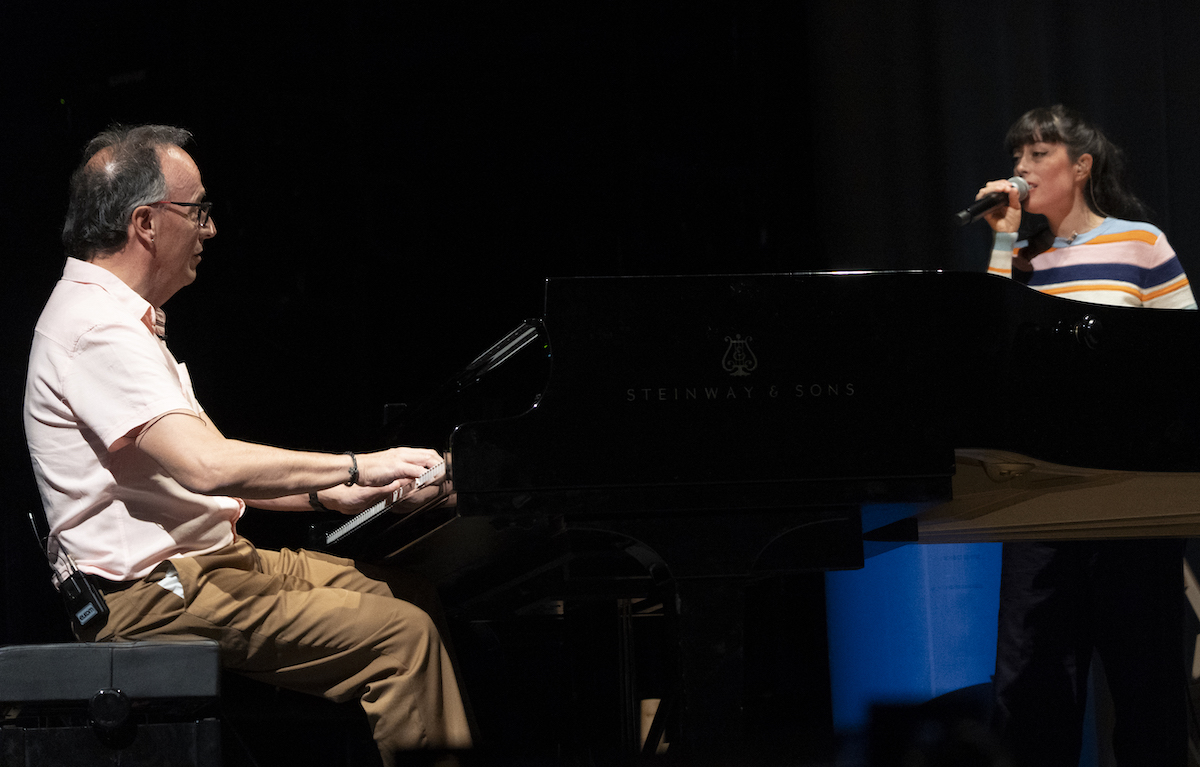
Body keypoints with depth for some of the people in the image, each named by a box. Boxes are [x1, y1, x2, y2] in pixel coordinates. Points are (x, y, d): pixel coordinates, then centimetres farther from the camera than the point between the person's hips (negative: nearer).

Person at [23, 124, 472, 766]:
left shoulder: (122, 316, 18)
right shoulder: (96, 327, -19)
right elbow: (206, 466, -30)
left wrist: (324, 493, 11)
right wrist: (354, 467, -20)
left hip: (204, 563, 11)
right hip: (157, 595, -11)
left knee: (402, 593, 11)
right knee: (403, 634, -21)